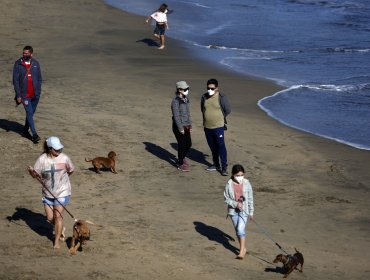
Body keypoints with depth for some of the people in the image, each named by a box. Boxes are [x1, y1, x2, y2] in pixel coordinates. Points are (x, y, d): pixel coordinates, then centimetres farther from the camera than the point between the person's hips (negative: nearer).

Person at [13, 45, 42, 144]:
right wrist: (18, 95, -9)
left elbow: (39, 79, 9)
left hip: (35, 94, 3)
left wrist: (38, 91, 1)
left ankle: (25, 131, 28)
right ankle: (34, 134, -10)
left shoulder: (35, 63, 2)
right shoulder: (18, 64, -5)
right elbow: (15, 80, -5)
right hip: (25, 95, -3)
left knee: (31, 113, 12)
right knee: (29, 113, -8)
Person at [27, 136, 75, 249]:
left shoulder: (64, 158, -13)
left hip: (62, 192, -2)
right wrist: (31, 171, -31)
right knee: (50, 218, 9)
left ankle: (57, 240, 11)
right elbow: (36, 174, -10)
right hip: (48, 192, 2)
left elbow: (71, 171, 5)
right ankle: (61, 229, 41)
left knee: (57, 216, -5)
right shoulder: (42, 159, -12)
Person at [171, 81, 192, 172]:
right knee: (182, 145, 0)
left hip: (186, 126, 8)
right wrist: (180, 128, -20)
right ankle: (181, 164, 14)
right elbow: (176, 116, -19)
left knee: (188, 144, 15)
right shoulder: (176, 101, -18)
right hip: (179, 126, -8)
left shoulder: (185, 99, 7)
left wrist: (190, 125, 17)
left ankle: (181, 158, 39)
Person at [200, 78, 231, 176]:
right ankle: (216, 165, 29)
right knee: (212, 147, 15)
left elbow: (228, 110, -2)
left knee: (221, 147, -7)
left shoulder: (221, 97, -11)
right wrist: (207, 118, 13)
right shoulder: (204, 97, 3)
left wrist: (219, 117, 8)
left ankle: (224, 168, -4)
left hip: (218, 127, -5)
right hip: (207, 127, 5)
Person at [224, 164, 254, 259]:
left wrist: (251, 212, 3)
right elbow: (226, 198, -3)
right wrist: (235, 204, -18)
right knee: (237, 230, 11)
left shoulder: (246, 183, -6)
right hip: (233, 210, 2)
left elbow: (250, 199, 1)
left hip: (244, 210, -2)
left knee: (240, 229, -14)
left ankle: (242, 251, -7)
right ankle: (243, 248, 27)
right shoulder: (229, 184, -7)